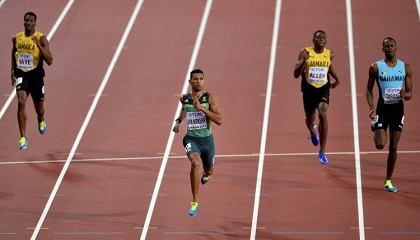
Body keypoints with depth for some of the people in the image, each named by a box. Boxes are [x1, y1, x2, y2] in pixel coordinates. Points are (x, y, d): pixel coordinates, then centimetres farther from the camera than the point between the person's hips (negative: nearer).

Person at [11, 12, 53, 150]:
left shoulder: (41, 39, -11)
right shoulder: (17, 38, 1)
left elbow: (50, 61, -17)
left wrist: (39, 45, -27)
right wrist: (13, 71, 15)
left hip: (36, 76, -1)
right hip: (21, 75, 1)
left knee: (39, 107, 15)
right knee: (21, 103, -21)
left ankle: (41, 122, 55)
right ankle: (23, 138, -22)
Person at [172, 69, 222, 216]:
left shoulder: (210, 98, -11)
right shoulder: (184, 99, -2)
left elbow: (219, 121, -22)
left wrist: (201, 108, -28)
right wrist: (178, 121, 12)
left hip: (207, 139, 1)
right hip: (191, 139, -1)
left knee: (208, 170, 22)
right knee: (196, 163, -31)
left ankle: (206, 175, 66)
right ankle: (195, 203, -24)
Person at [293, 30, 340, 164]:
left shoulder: (330, 54, -1)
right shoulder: (305, 53, -10)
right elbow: (296, 75, -13)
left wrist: (336, 79, 13)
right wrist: (303, 61, -28)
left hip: (323, 88, 0)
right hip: (309, 89, 0)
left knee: (322, 114, -24)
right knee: (309, 118, 17)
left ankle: (322, 152, -19)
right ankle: (312, 132, 60)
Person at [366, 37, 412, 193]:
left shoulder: (405, 67, 2)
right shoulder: (376, 67, -3)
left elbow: (410, 92, 5)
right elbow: (369, 89, 3)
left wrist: (406, 95, -20)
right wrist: (371, 108, -11)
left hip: (398, 109, 2)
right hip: (382, 108, -2)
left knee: (394, 147, 4)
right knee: (380, 144, -16)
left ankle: (388, 181, 16)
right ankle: (375, 131, 23)